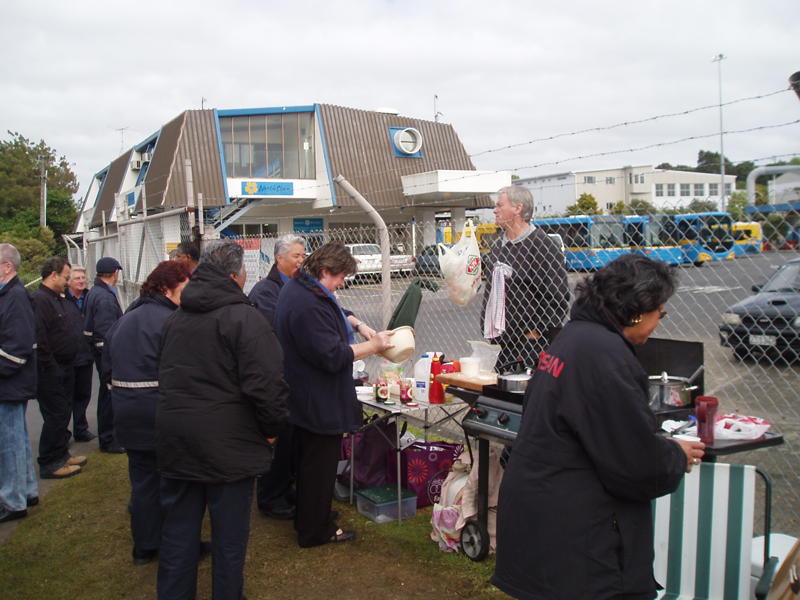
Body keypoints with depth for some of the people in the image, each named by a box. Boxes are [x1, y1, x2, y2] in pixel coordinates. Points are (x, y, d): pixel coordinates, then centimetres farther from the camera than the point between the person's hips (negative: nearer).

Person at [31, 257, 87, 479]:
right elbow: (39, 338, -25)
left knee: (63, 413, 18)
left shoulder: (58, 299, 16)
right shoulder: (39, 299, -18)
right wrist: (50, 367, -22)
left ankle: (61, 454, 29)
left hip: (64, 368, 10)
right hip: (51, 371, -10)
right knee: (55, 416, -5)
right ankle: (49, 465, 4)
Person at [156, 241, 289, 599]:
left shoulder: (176, 318, 10)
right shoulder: (243, 317, -14)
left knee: (177, 533, 16)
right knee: (229, 536, 8)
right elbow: (267, 382, -20)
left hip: (175, 443, 7)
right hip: (227, 446, -6)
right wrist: (272, 428, -6)